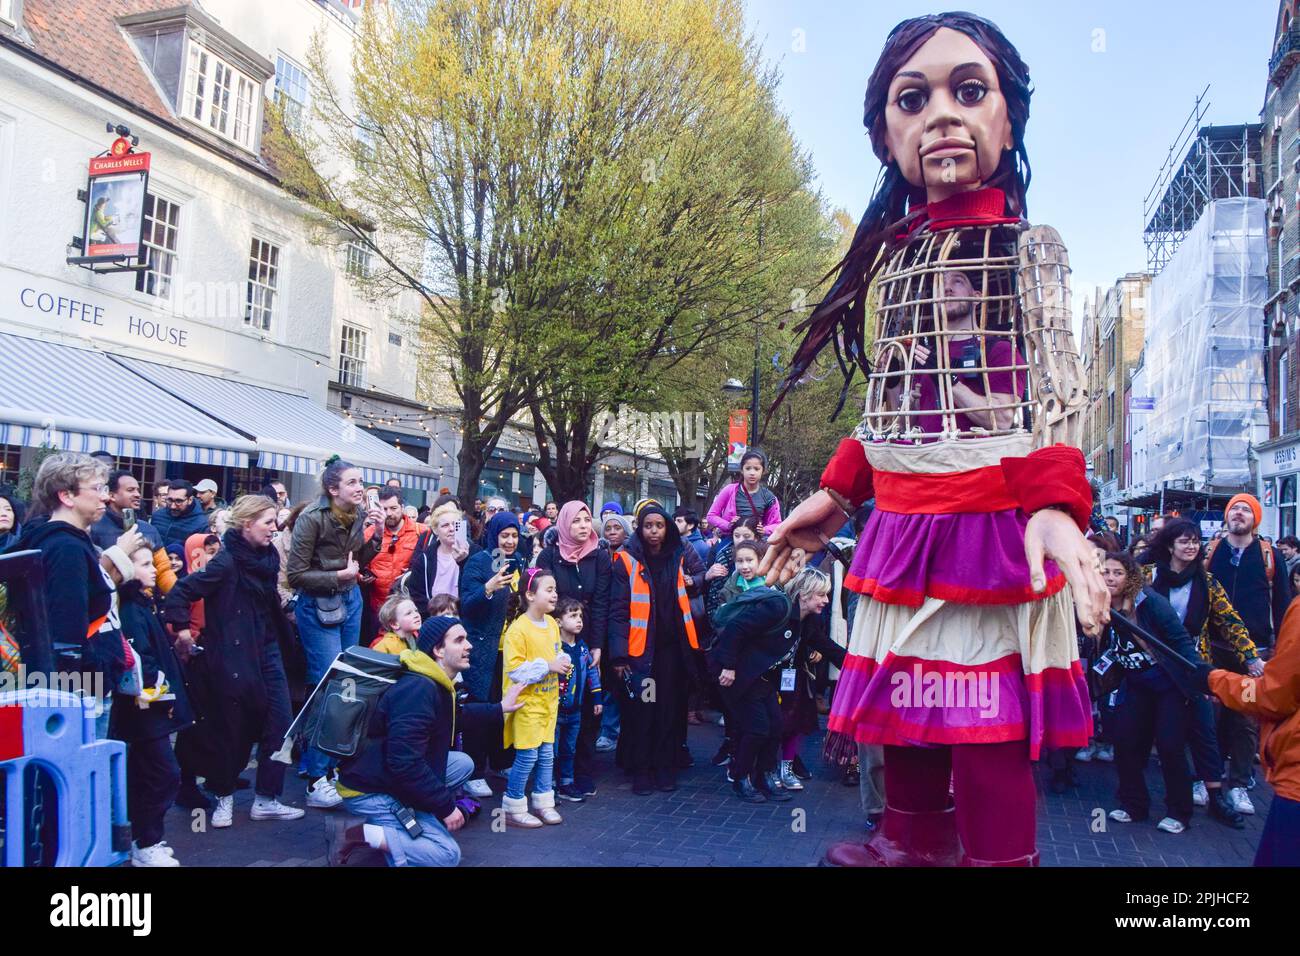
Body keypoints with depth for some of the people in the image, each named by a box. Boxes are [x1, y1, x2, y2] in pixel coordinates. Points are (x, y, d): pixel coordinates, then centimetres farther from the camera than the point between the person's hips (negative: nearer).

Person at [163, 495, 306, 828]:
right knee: (232, 729, 5)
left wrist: (283, 601, 2)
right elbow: (179, 593, -20)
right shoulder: (227, 561, -17)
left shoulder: (268, 555, 5)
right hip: (233, 653, -7)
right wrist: (182, 631, -18)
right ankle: (224, 797, 26)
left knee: (279, 723, 3)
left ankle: (267, 800, 13)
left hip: (266, 648, 7)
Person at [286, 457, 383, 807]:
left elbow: (360, 563, 6)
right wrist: (339, 575, -18)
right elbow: (296, 575, -17)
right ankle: (317, 779, 1)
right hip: (317, 605, -7)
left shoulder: (360, 514, -2)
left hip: (350, 600, 7)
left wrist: (376, 533, -7)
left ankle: (312, 760, 28)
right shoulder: (312, 518, -20)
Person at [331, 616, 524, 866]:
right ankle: (357, 834, -12)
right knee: (447, 854, -12)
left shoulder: (434, 683, 6)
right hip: (371, 791, -10)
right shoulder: (419, 689, -28)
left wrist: (500, 709, 22)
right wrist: (446, 806, -23)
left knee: (464, 763, 13)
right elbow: (405, 763, -32)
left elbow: (456, 716, 28)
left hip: (391, 776, 10)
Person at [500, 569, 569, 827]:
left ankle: (543, 803, 26)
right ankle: (513, 808, 13)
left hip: (548, 699, 7)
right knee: (527, 755, -2)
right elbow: (514, 668, -23)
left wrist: (563, 661, -2)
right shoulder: (518, 629, -19)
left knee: (547, 753, 13)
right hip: (527, 701, -7)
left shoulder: (552, 624, 6)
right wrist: (548, 666, -22)